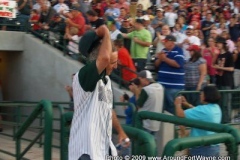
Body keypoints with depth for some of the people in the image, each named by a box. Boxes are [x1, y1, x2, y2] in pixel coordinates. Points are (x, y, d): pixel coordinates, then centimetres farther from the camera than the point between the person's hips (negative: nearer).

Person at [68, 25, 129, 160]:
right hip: (86, 148, -9)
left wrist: (120, 131, 29)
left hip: (104, 145, 10)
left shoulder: (107, 80, 11)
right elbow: (104, 58, -37)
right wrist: (106, 33, -22)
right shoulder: (83, 76, -18)